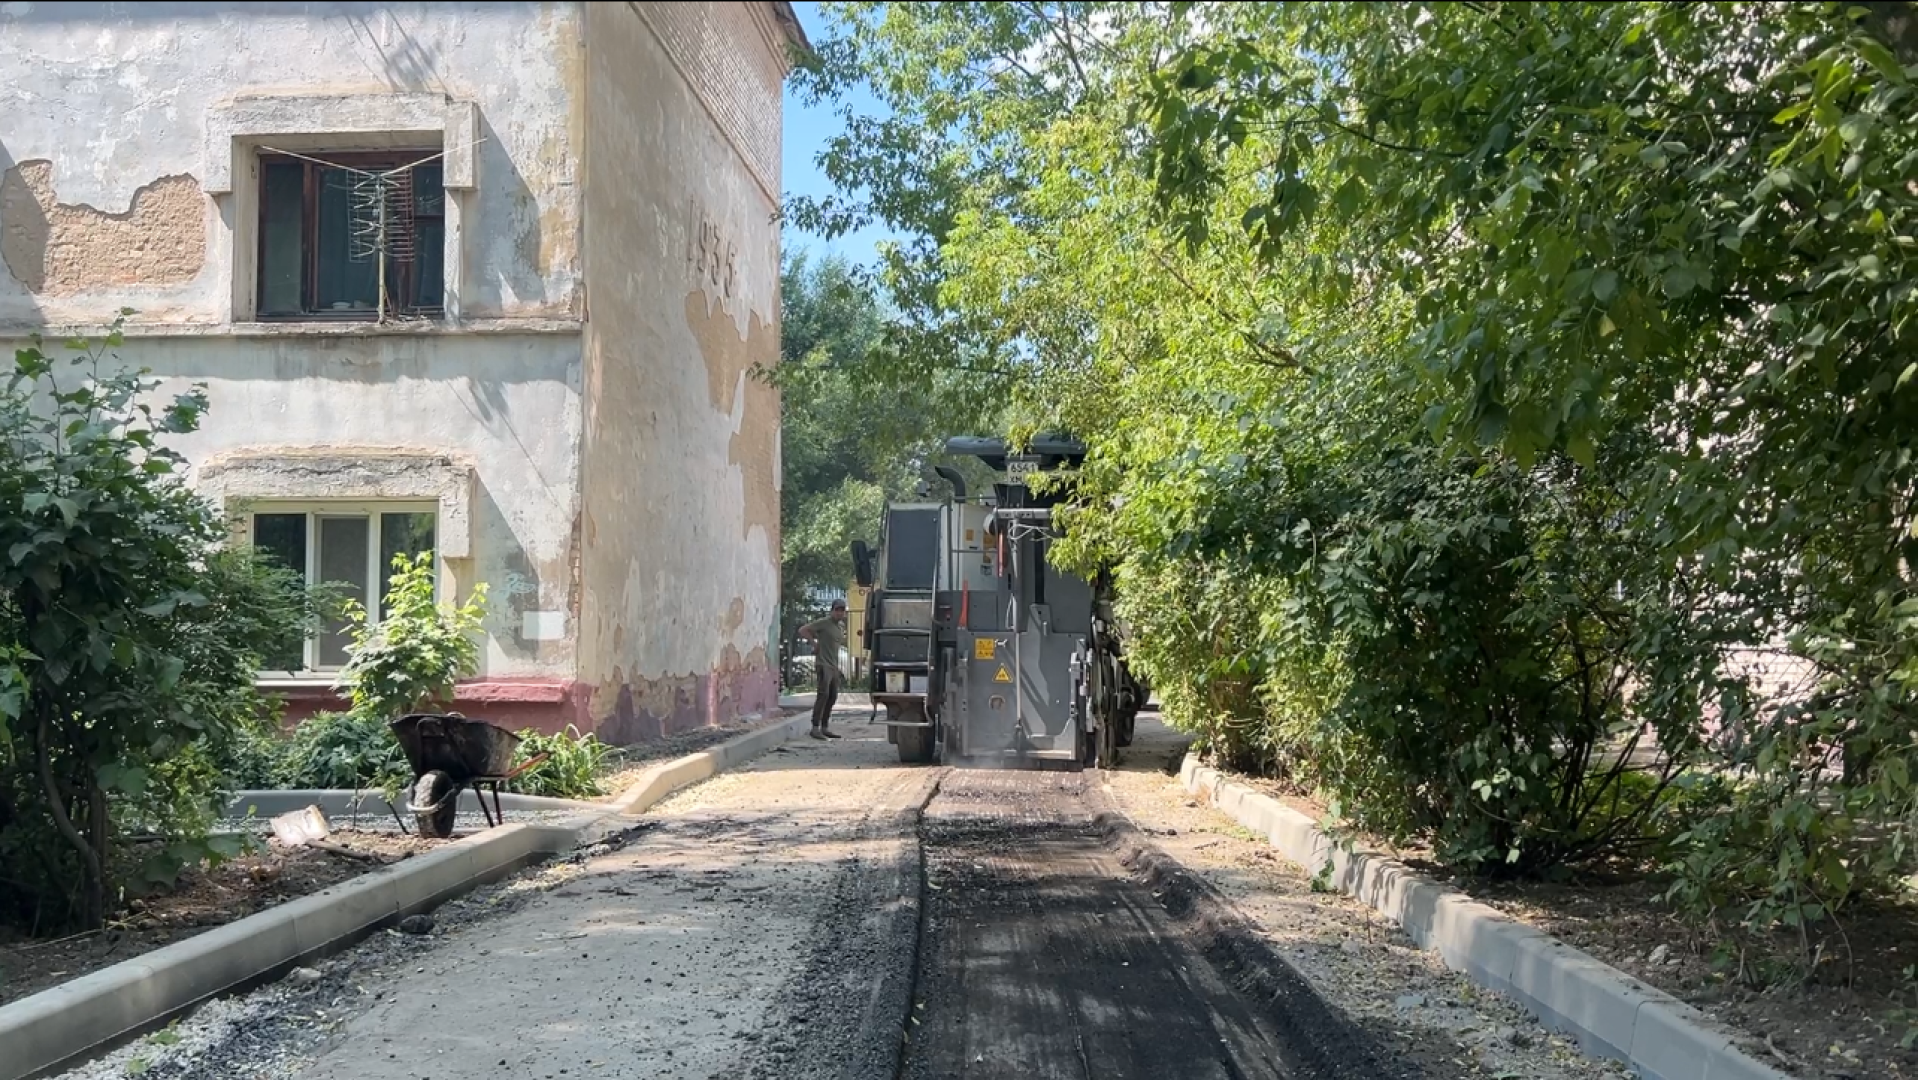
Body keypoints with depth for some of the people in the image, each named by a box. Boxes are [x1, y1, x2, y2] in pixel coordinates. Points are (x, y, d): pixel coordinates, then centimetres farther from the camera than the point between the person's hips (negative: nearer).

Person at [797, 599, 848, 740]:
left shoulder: (841, 626, 16)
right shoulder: (823, 623, -7)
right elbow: (802, 630, -8)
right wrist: (814, 643, -9)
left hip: (834, 665, 8)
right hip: (823, 664, -8)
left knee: (833, 696, 8)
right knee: (823, 694, -17)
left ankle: (825, 727, 15)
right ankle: (815, 728, -17)